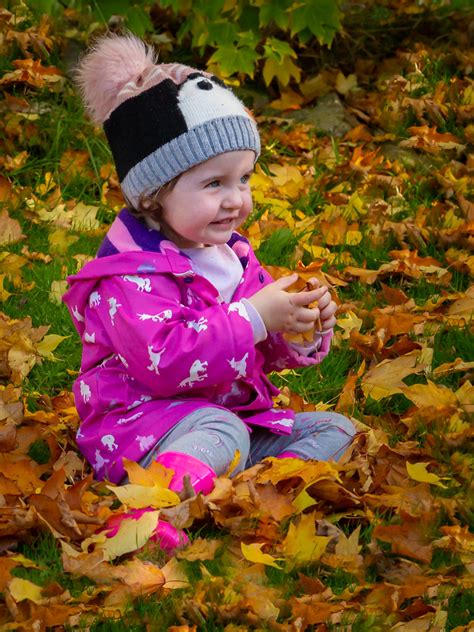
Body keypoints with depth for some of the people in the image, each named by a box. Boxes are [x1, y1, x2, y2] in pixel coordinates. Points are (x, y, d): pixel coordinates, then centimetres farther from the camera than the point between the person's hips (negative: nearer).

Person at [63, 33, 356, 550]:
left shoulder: (232, 255, 11)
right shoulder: (134, 273, -16)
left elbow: (267, 353, 20)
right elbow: (164, 359, -30)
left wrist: (301, 332, -4)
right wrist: (253, 319, -28)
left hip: (237, 413, 9)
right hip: (140, 430, -9)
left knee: (334, 429, 1)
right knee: (221, 433, -36)